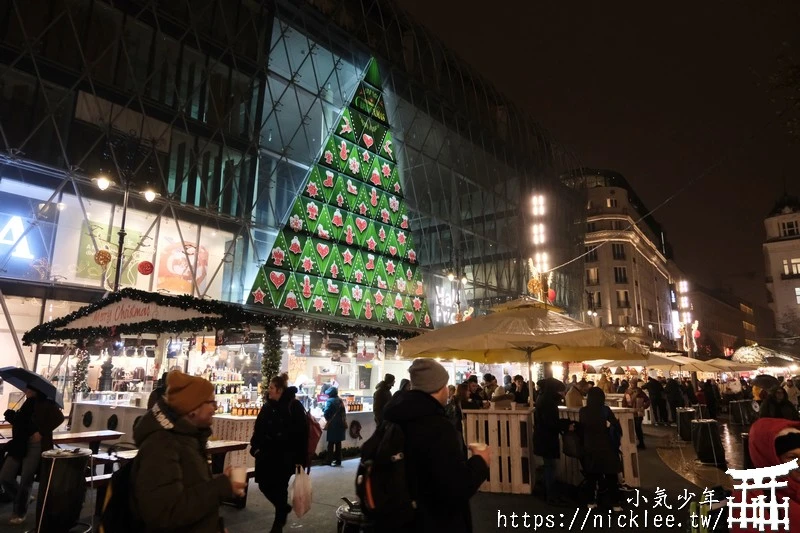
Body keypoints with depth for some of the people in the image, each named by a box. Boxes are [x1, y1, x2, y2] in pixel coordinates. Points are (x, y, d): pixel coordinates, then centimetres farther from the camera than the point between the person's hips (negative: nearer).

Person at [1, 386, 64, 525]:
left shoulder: (47, 403, -7)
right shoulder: (27, 404, 15)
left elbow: (59, 417, -20)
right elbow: (20, 422, 19)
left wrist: (42, 432, -21)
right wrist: (12, 416, 1)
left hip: (36, 447, -7)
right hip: (19, 446, 7)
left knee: (25, 481, -2)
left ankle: (19, 512, 19)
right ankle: (21, 501, 28)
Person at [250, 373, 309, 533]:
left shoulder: (294, 406, -13)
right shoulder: (267, 406, 7)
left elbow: (302, 432, -15)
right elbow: (258, 428, 15)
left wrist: (300, 458, -16)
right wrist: (255, 446, 3)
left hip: (285, 455, -6)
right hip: (267, 454, 6)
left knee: (279, 488, 4)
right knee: (264, 484, 10)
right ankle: (284, 508, 37)